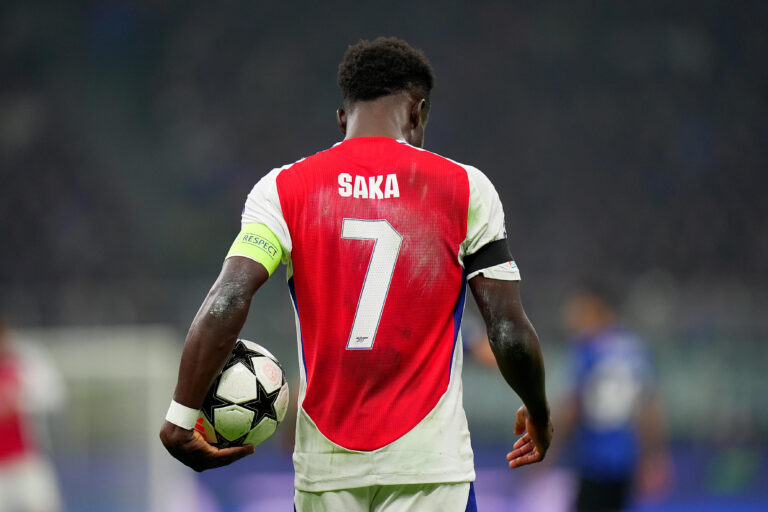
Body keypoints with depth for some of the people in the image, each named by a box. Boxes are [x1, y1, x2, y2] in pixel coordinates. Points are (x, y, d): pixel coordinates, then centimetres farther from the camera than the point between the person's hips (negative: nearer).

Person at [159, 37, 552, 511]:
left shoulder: (284, 188, 3)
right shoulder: (465, 188, 0)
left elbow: (226, 304, -10)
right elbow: (511, 333, -1)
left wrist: (181, 417, -3)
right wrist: (538, 416, 17)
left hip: (326, 462, 2)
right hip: (428, 461, -2)